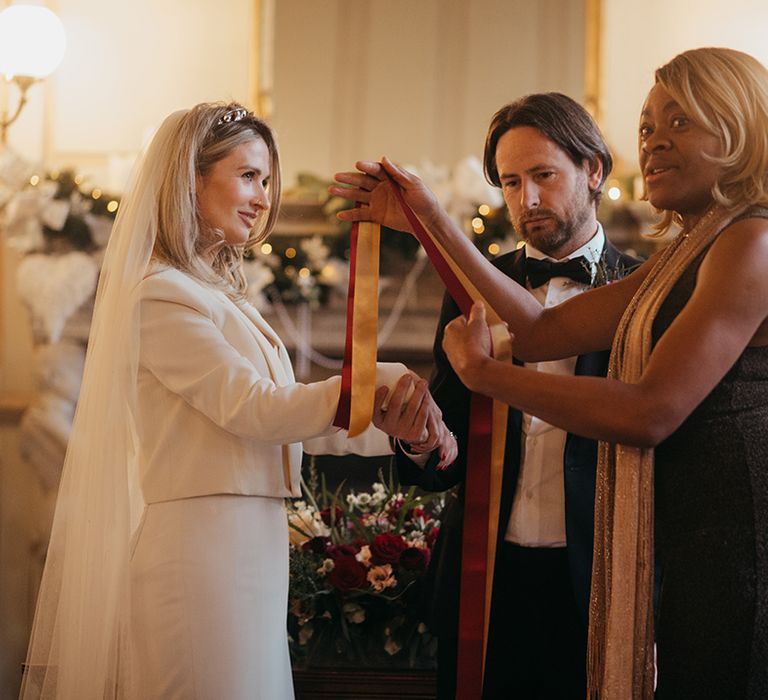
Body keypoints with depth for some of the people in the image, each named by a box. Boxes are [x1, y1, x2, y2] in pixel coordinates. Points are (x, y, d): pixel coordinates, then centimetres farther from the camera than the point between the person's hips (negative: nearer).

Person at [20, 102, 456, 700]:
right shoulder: (160, 296, -11)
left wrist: (408, 418, -3)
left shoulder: (218, 293, 17)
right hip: (200, 544, -9)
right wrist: (386, 380, -17)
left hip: (247, 547, 9)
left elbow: (281, 410, 9)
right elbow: (257, 410, -16)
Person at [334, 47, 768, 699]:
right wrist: (432, 221, 9)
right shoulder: (685, 258, 20)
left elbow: (652, 412, -20)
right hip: (695, 555, 10)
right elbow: (542, 331, 13)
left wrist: (483, 371, -10)